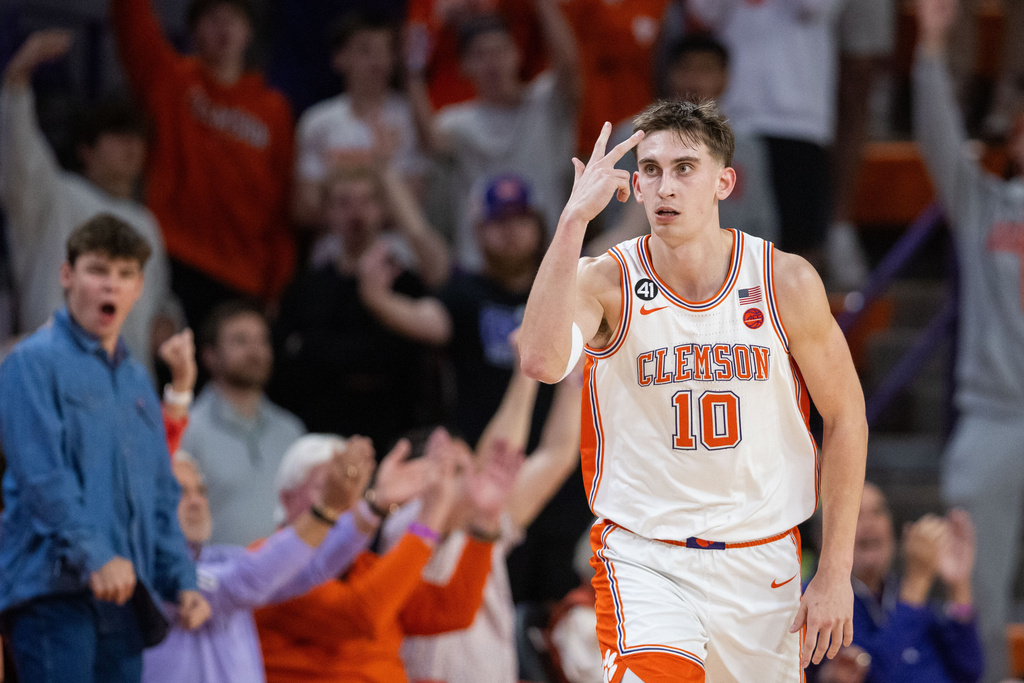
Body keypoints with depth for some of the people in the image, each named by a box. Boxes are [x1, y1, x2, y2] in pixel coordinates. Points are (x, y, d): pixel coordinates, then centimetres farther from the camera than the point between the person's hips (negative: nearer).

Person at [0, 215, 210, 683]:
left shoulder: (137, 381, 21)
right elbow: (43, 476, -13)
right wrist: (93, 558, -24)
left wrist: (181, 582, 11)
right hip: (55, 588, -7)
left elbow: (162, 497, 24)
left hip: (124, 592, 7)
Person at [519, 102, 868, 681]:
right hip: (644, 560, -3)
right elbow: (542, 361, -32)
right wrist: (575, 219, -35)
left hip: (762, 563, 3)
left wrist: (837, 575, 0)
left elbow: (845, 419, 3)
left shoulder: (786, 282, -6)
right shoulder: (606, 283, -10)